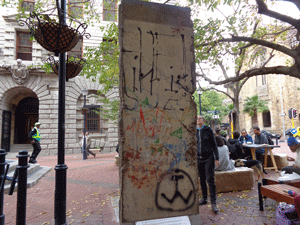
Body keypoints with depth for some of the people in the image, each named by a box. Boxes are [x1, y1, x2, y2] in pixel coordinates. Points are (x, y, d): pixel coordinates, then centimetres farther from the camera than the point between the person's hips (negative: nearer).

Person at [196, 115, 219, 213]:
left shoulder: (208, 130, -2)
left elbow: (214, 145, -1)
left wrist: (216, 158, -5)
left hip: (208, 158, -3)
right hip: (198, 158, 4)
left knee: (210, 180, -6)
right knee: (202, 180, 12)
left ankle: (213, 203, 2)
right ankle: (204, 198, 27)